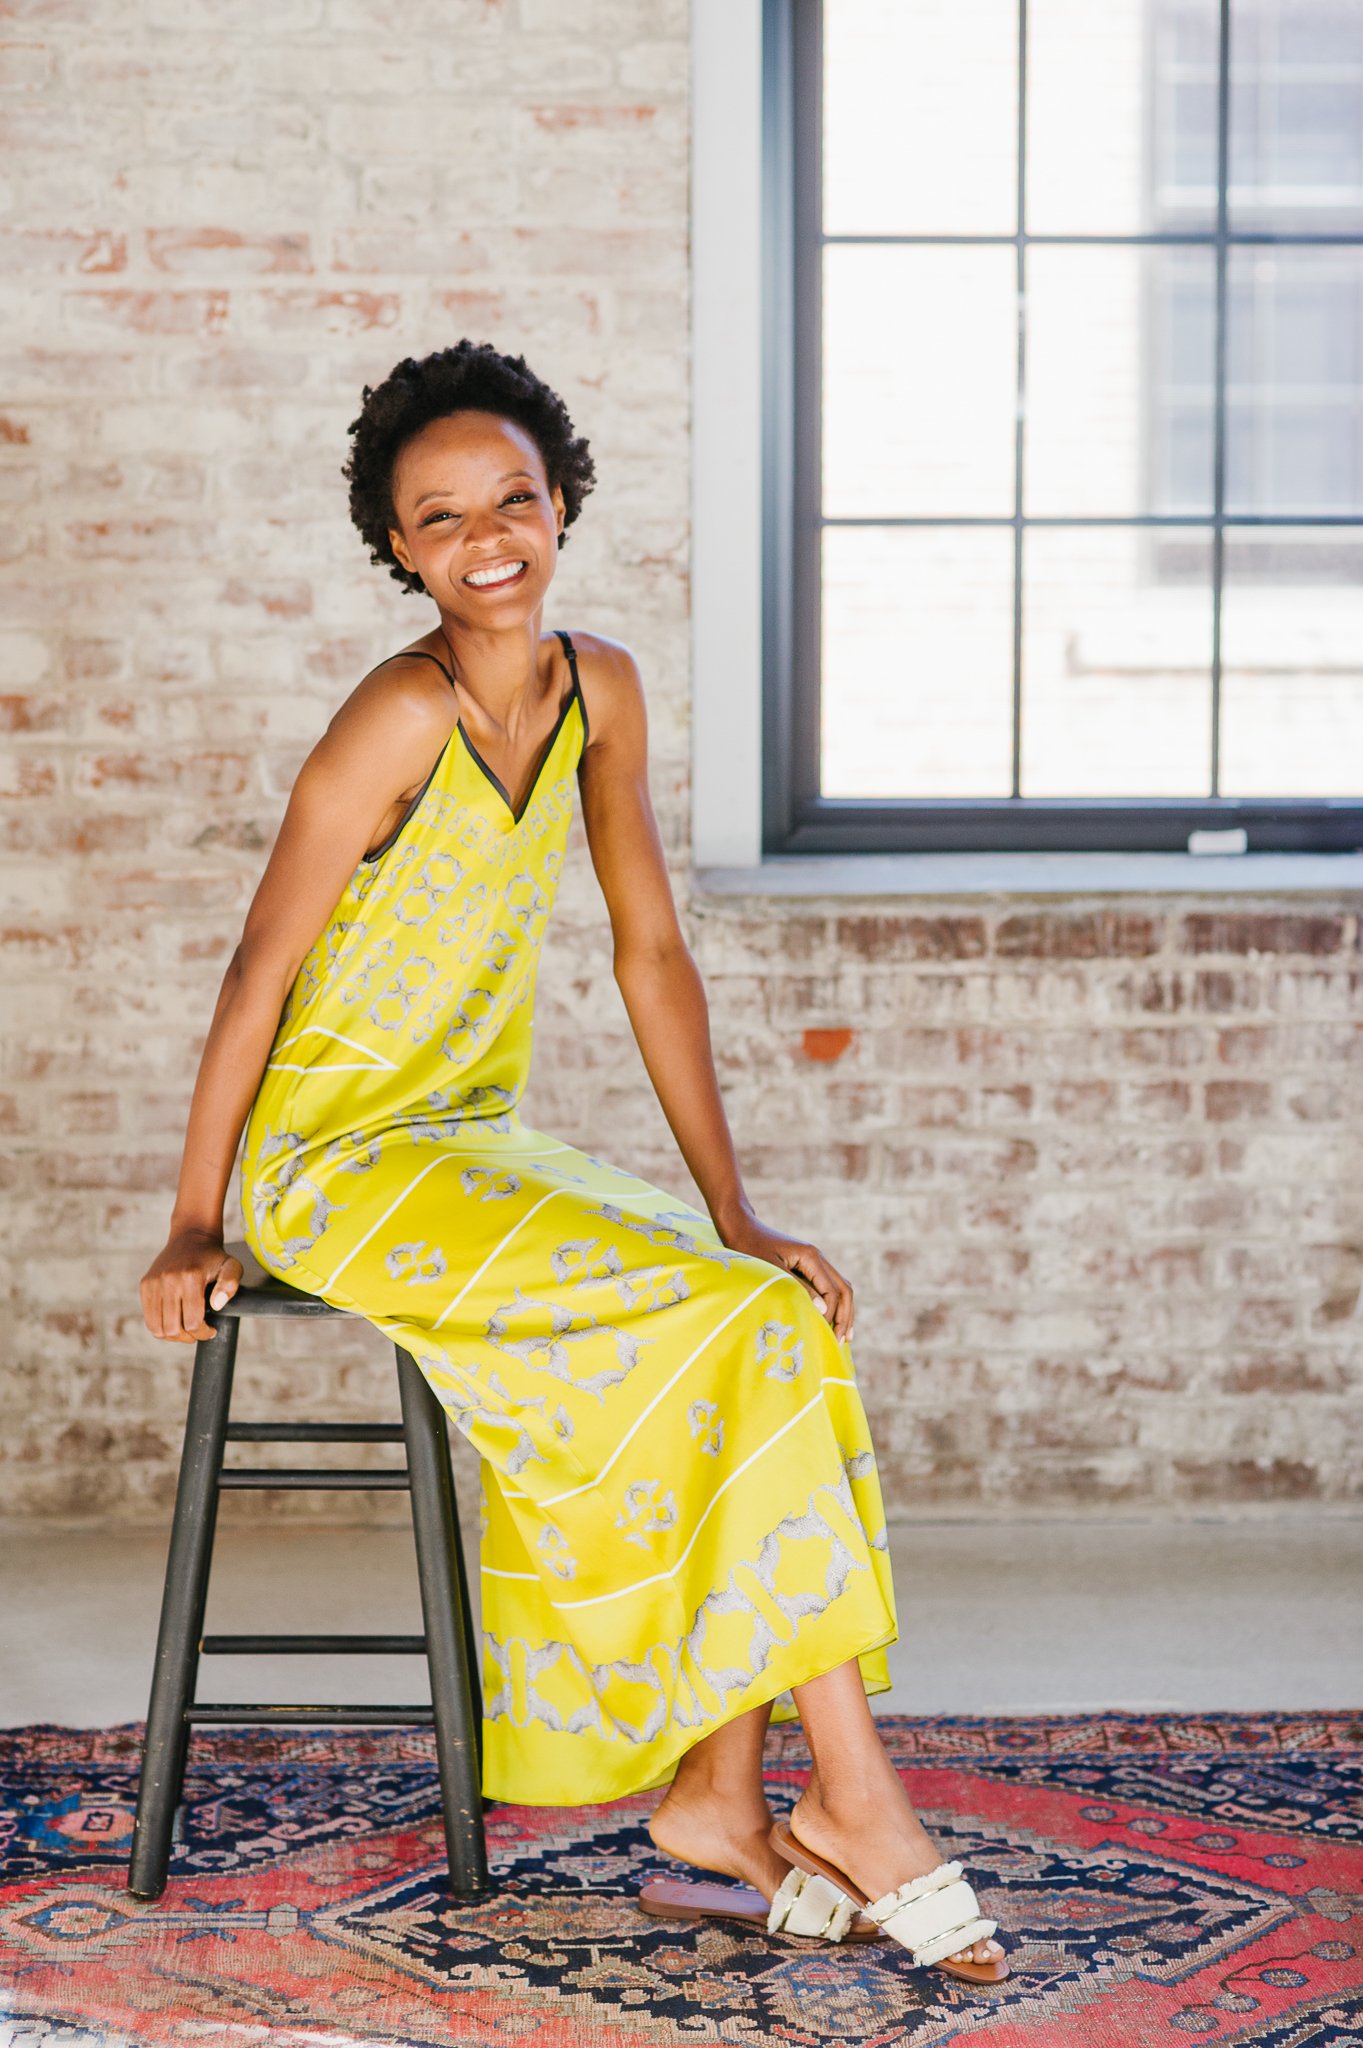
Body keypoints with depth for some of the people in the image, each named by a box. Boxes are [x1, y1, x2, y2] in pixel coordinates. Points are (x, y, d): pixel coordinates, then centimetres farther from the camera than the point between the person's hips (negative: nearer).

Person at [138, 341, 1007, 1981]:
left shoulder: (598, 692, 3)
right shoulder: (401, 718, -19)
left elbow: (649, 952, 6)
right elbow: (262, 965, -14)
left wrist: (733, 1211, 2)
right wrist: (196, 1228, -8)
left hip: (475, 1157, 7)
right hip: (336, 1168, -7)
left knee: (775, 1315, -12)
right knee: (745, 1333, -19)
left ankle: (715, 1788, -7)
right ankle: (852, 1799, -13)